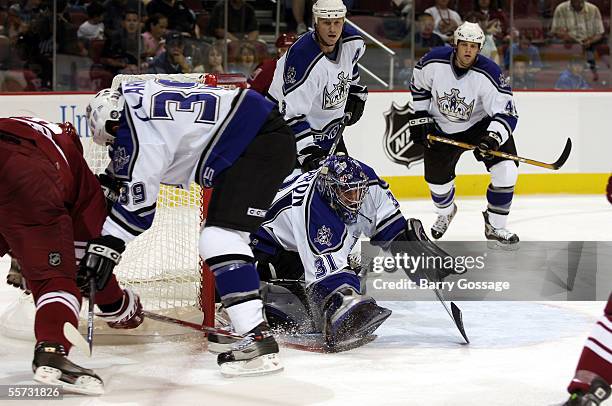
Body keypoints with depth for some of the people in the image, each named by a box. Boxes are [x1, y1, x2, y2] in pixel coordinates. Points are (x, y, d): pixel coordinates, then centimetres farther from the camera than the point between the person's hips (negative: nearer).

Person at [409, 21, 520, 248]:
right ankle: (446, 212, 45)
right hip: (442, 128, 2)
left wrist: (492, 138, -46)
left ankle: (495, 228, -4)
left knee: (506, 169, -19)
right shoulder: (434, 62, -20)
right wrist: (421, 118, -1)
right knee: (436, 178, 6)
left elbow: (506, 113, -30)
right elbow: (419, 85, 2)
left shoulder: (489, 74, -27)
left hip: (481, 124, -2)